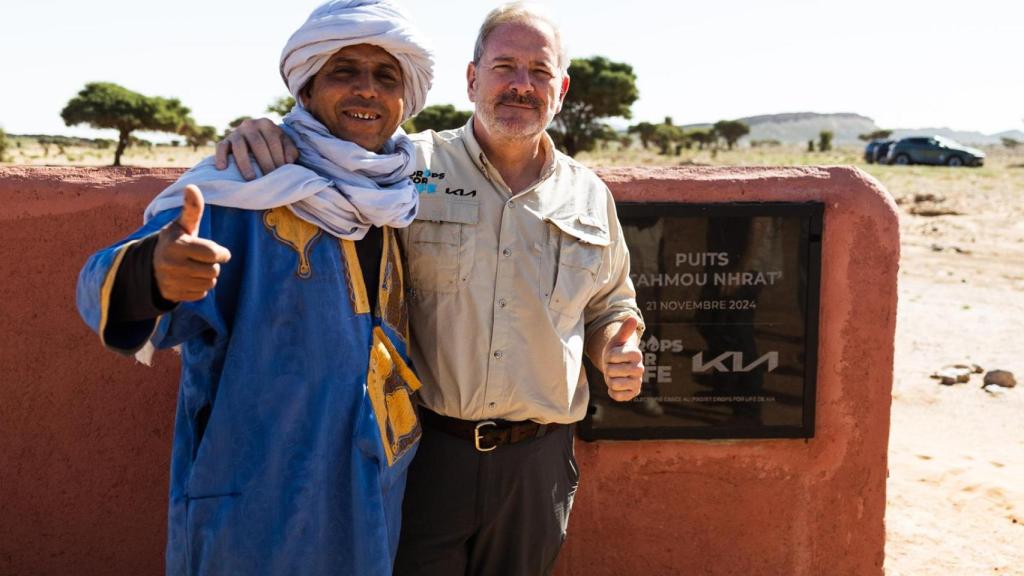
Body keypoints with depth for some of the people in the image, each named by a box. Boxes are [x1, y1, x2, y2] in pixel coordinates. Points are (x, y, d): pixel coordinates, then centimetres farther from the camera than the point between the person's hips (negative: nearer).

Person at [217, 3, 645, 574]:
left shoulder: (591, 196, 8)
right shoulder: (408, 167, -4)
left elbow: (612, 307, 19)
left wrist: (621, 352, -2)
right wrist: (259, 138, -21)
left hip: (538, 460, 3)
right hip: (425, 451, -3)